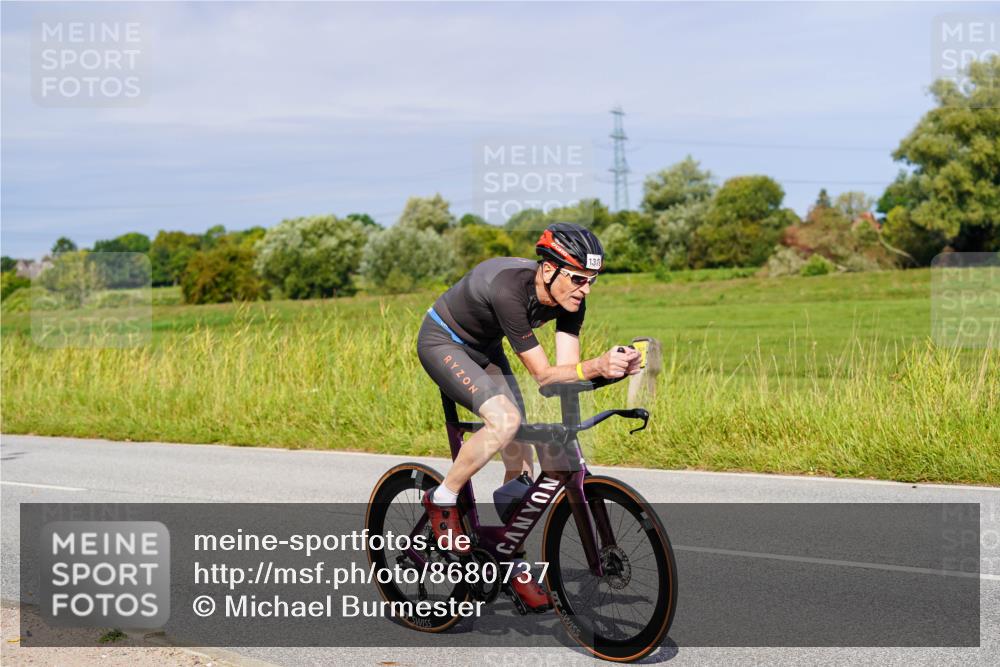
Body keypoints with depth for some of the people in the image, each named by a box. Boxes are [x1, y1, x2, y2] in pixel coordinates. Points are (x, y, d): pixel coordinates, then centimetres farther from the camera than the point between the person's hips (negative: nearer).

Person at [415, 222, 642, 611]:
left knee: (520, 456, 0)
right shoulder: (508, 288, -38)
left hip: (484, 347, 7)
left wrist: (611, 368, -38)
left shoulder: (569, 298, -17)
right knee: (505, 420, -31)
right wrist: (595, 367, -49)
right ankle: (442, 500, -9)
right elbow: (543, 375, -35)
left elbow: (568, 366, -20)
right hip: (442, 342, -7)